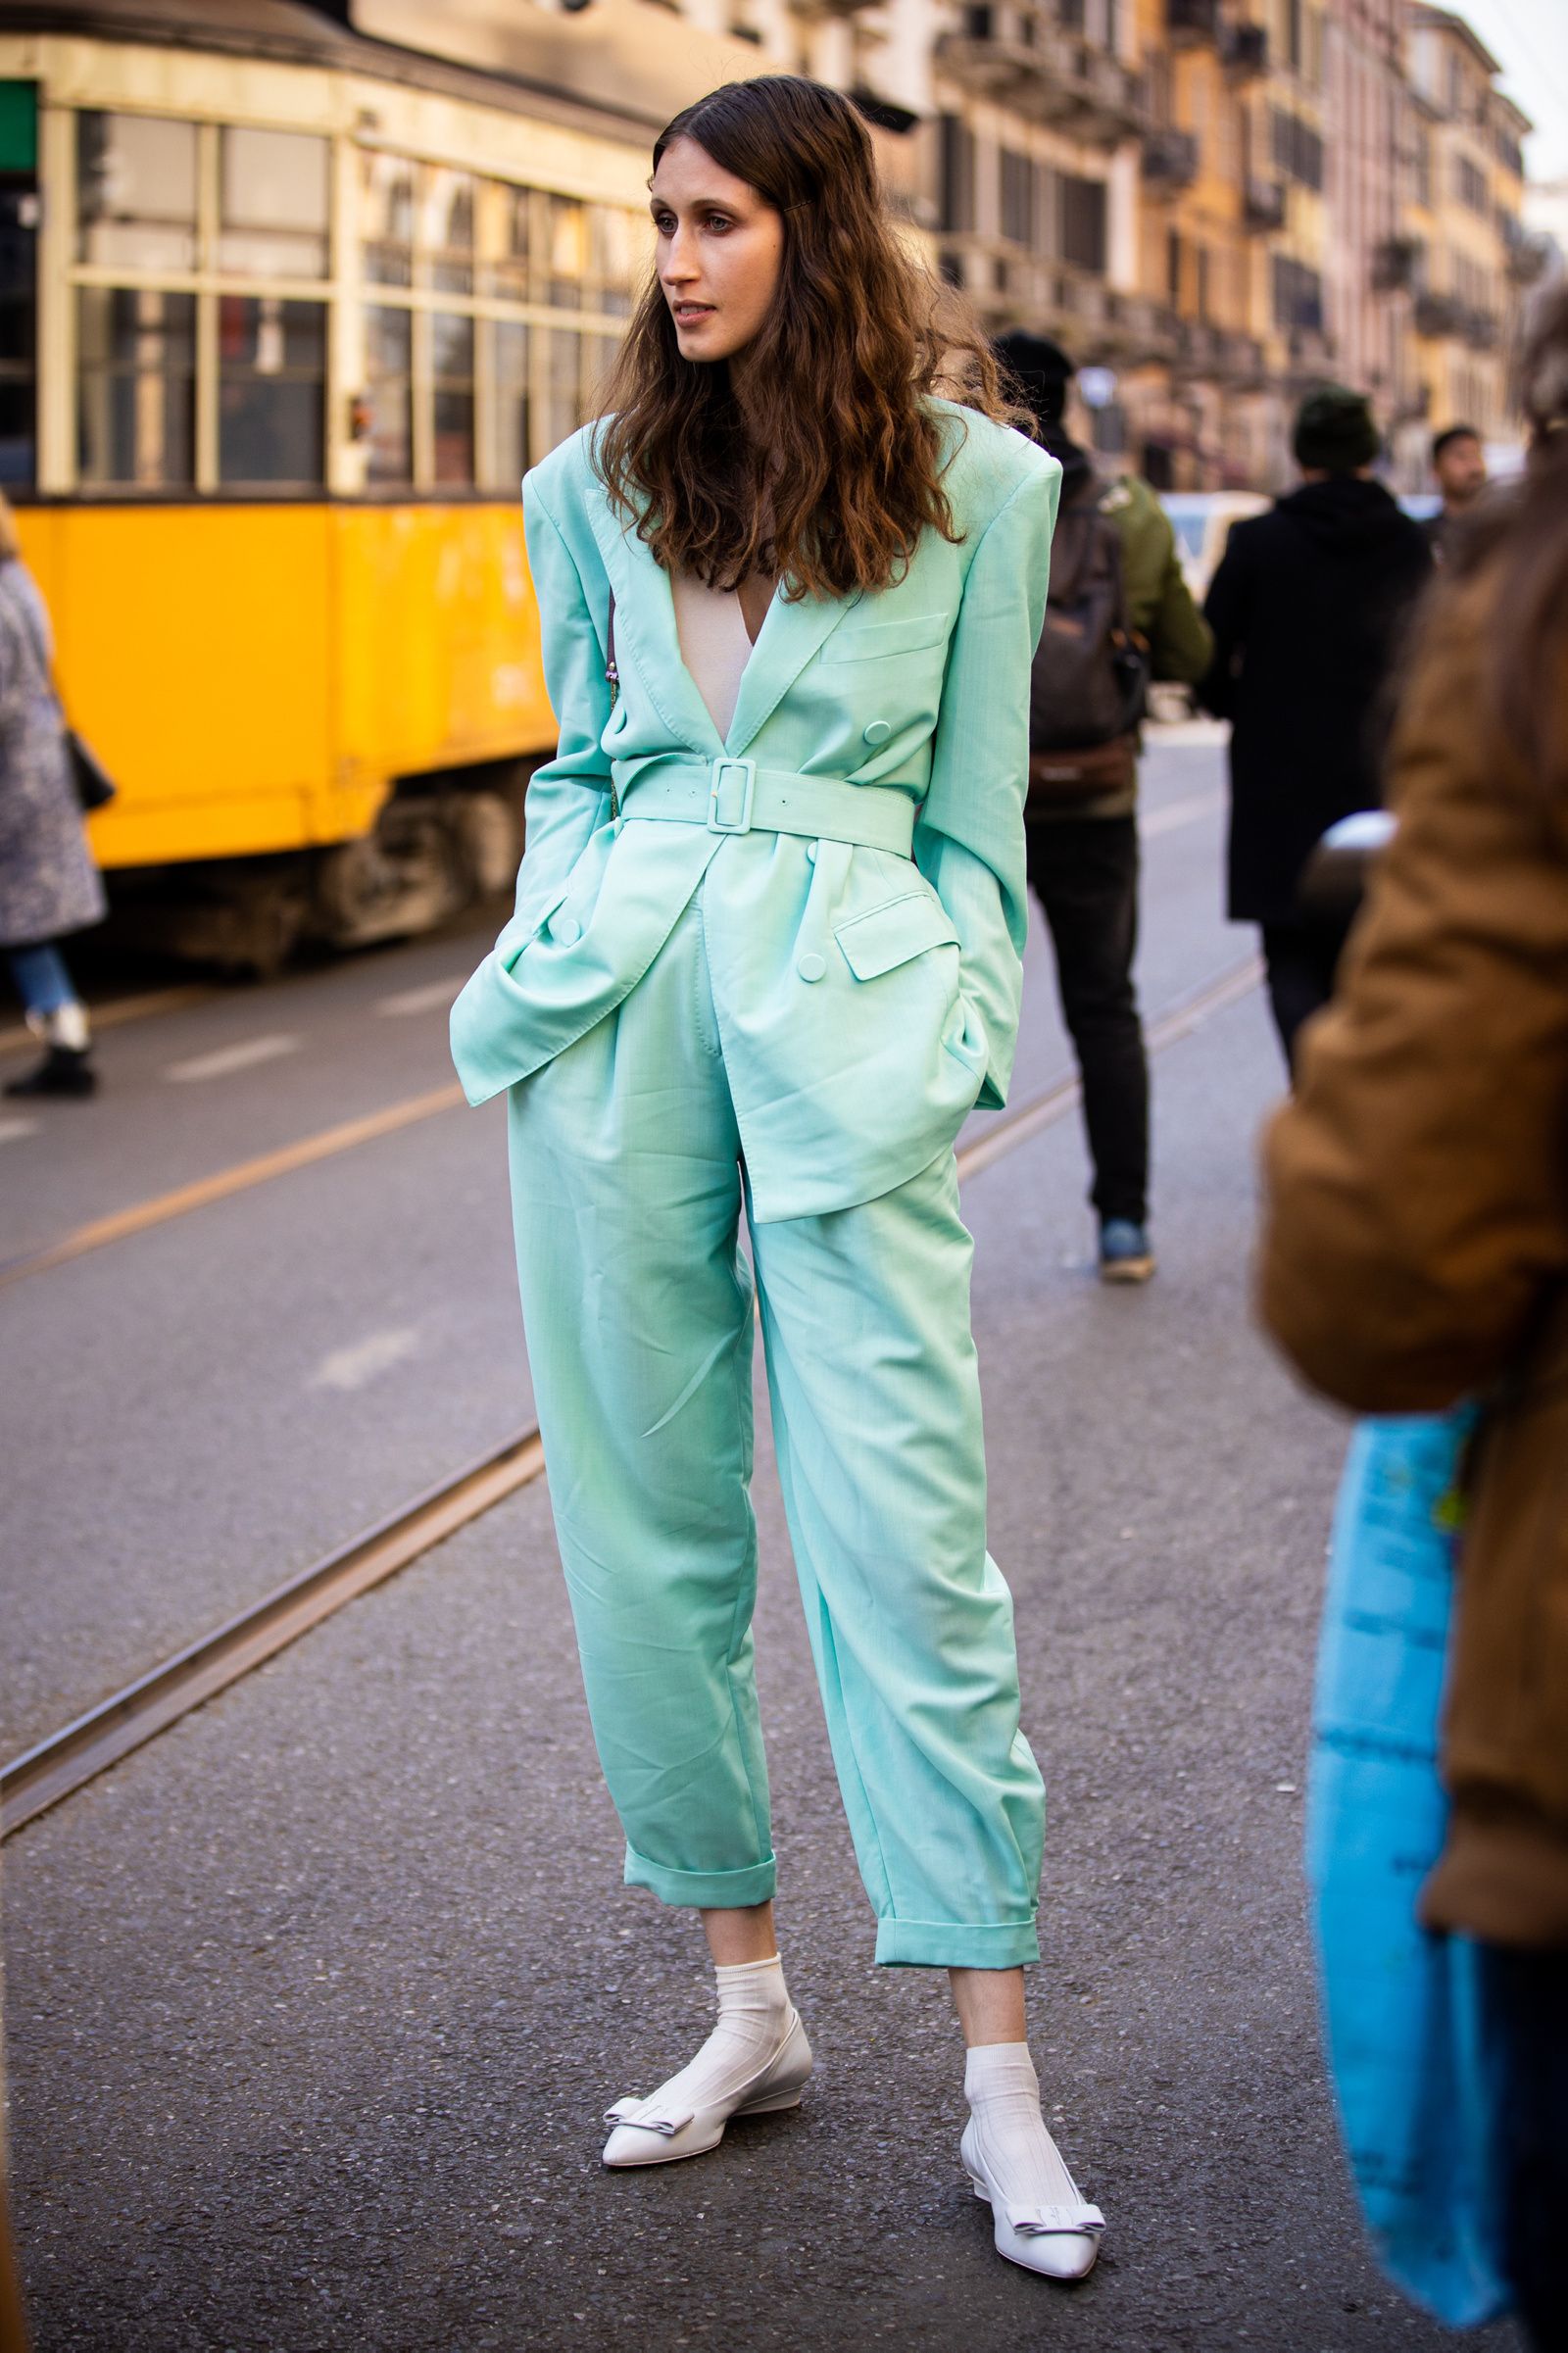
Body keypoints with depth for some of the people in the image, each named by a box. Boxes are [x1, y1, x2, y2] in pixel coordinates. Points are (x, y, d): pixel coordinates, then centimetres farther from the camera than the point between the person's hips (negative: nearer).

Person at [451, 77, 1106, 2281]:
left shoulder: (976, 483, 4)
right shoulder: (595, 485, 12)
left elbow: (972, 813, 7)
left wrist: (953, 1028, -2)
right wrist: (545, 959, 5)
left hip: (850, 1005, -4)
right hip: (617, 1004, 4)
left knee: (907, 1532, -7)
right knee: (647, 1519, 6)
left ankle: (1001, 2084, 1)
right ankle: (748, 2002, 21)